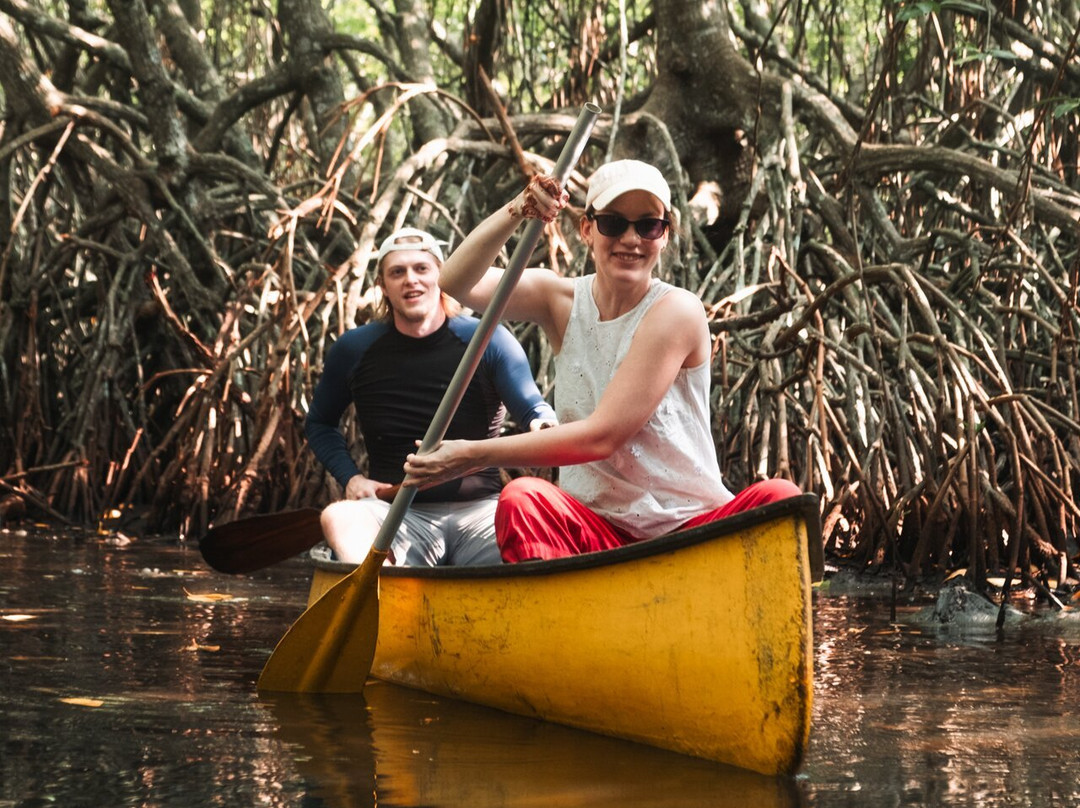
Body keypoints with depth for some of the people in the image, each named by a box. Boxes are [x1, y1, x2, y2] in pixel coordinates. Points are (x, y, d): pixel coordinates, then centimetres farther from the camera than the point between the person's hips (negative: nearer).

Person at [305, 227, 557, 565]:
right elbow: (319, 423, 25)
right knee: (337, 517, -33)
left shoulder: (488, 341, 4)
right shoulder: (354, 350, 10)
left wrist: (543, 425, -29)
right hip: (399, 516, 1)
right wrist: (350, 477, 7)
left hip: (479, 511, -1)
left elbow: (534, 408, -3)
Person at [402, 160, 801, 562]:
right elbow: (457, 283, -7)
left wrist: (473, 455, -15)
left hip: (691, 529, -3)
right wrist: (514, 213, -24)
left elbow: (602, 436, -14)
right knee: (522, 499, -30)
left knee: (777, 496, -33)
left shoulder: (677, 311, -8)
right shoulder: (564, 302, 8)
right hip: (596, 535, 3)